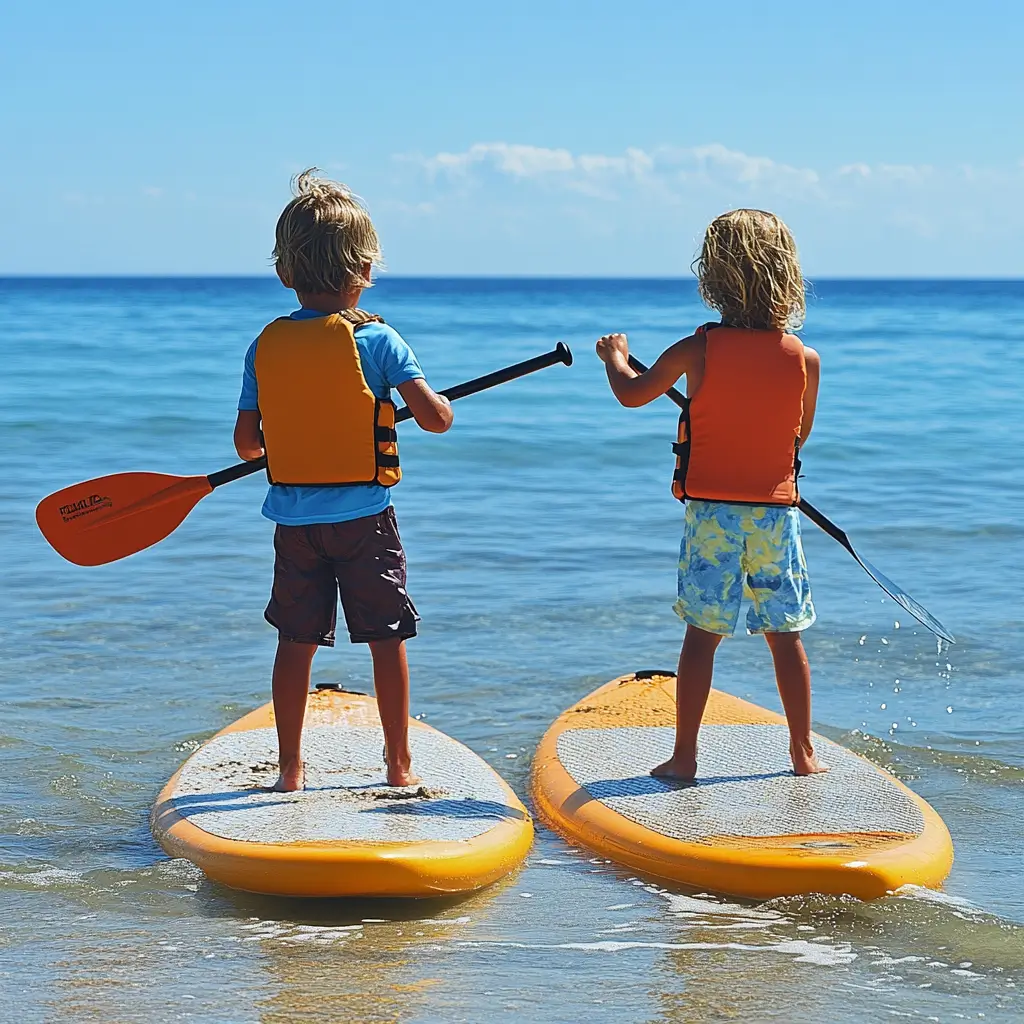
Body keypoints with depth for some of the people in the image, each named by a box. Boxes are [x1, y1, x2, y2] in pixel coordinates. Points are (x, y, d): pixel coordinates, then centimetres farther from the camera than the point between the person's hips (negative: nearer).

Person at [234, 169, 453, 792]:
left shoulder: (266, 346, 0)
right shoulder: (376, 339, -10)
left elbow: (247, 442, 2)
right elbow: (434, 418, -15)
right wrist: (442, 402, 7)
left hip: (293, 519, 3)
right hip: (364, 517, -3)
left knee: (296, 642, 10)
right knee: (388, 638, 6)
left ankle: (291, 768, 15)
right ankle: (400, 764, 10)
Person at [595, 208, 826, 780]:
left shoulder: (697, 352, -10)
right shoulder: (804, 359, -5)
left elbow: (632, 393, 4)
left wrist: (615, 357, 25)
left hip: (711, 512, -1)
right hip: (777, 512, 1)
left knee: (702, 634, 3)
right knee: (786, 635, 10)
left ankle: (685, 755, 5)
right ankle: (803, 753, 16)